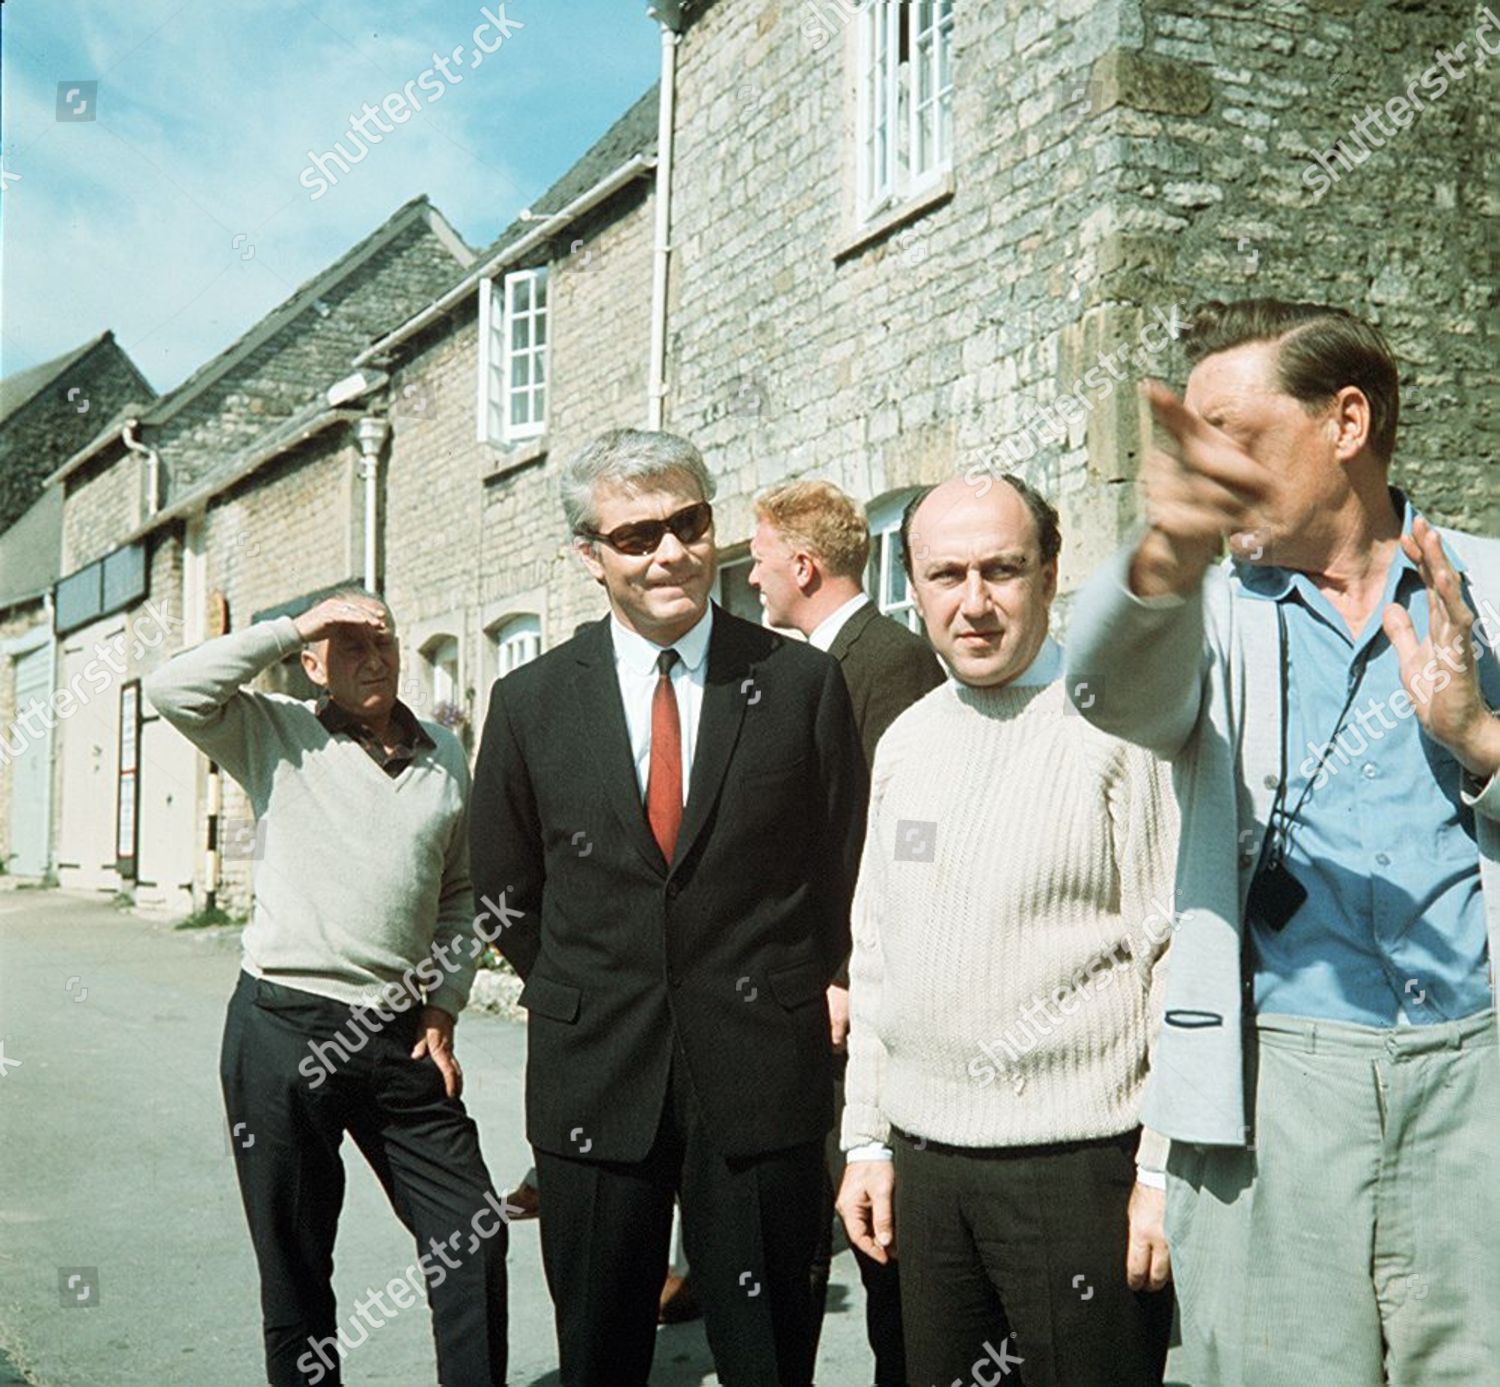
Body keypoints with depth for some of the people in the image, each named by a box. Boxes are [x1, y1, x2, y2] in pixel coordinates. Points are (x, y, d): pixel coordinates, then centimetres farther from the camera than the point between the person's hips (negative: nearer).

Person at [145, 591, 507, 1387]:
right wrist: (290, 627, -13)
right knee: (295, 1261, 9)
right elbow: (173, 690, -17)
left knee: (473, 1238, 3)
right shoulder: (278, 737, 0)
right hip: (284, 1026, -3)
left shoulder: (445, 756, 10)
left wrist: (443, 1007, 8)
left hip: (402, 1036, 3)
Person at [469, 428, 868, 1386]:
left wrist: (802, 994, 4)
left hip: (761, 1074, -1)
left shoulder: (802, 683, -1)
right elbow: (506, 890, 12)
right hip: (592, 1080, 2)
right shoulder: (530, 703, 3)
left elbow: (844, 867, 5)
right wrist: (578, 999, 9)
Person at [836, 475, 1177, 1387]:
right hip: (923, 1165, 6)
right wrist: (868, 1140, 13)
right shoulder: (905, 744, 12)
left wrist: (1165, 1172, -12)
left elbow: (1183, 961, -10)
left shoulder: (1122, 725, -8)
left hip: (1079, 1165, -5)